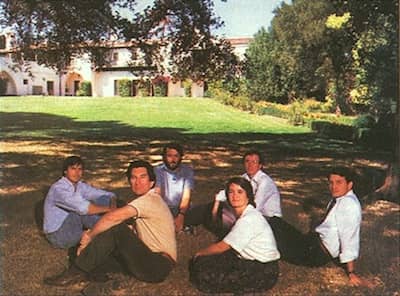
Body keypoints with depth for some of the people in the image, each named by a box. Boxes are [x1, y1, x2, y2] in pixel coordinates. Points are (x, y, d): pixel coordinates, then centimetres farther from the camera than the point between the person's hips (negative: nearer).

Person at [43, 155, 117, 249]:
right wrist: (108, 209, -31)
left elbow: (109, 195, -2)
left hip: (75, 227, 7)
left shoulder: (80, 186, 1)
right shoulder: (58, 188, -22)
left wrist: (113, 205, -24)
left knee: (104, 199, -7)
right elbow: (82, 207, -38)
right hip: (58, 234, -7)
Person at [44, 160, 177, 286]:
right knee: (108, 233, -3)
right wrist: (93, 235, -3)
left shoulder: (150, 199, -17)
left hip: (159, 265, -9)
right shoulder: (141, 201, 15)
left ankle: (78, 272, -15)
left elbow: (113, 217, -27)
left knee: (115, 227, -23)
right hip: (147, 259, 9)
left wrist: (90, 235, -11)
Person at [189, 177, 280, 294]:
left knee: (205, 276, -17)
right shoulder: (243, 214, 5)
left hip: (263, 272, -9)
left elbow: (221, 247, -16)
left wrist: (200, 253, 0)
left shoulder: (249, 219, -24)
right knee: (202, 263, 3)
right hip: (249, 260, 9)